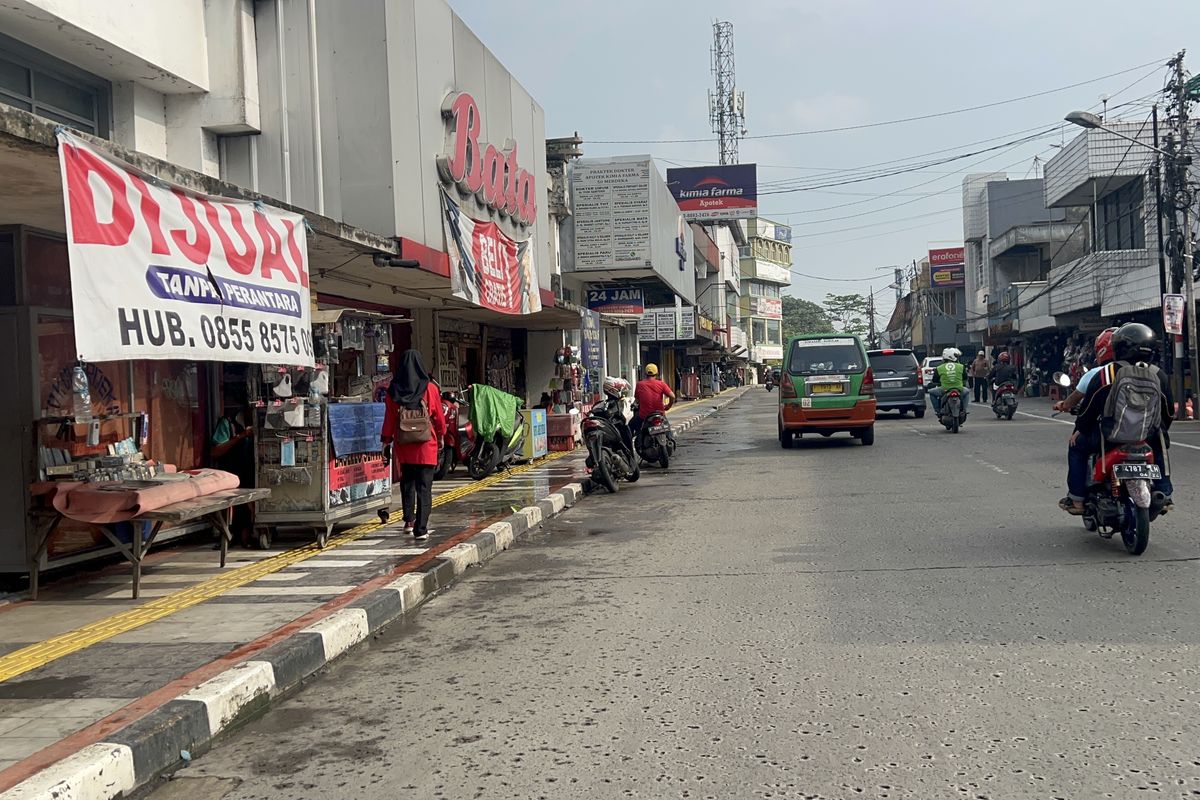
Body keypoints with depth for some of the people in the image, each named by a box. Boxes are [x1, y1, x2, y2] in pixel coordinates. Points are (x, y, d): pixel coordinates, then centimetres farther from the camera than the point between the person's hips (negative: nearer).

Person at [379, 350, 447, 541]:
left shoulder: (394, 391, -3)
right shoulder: (430, 388, -6)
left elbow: (389, 419, -1)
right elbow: (439, 416, 1)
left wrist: (386, 442, 7)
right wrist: (441, 437, 15)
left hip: (403, 446, 2)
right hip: (426, 446, -2)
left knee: (407, 483, 20)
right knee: (424, 487, -1)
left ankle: (409, 521, 30)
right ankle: (421, 529, -7)